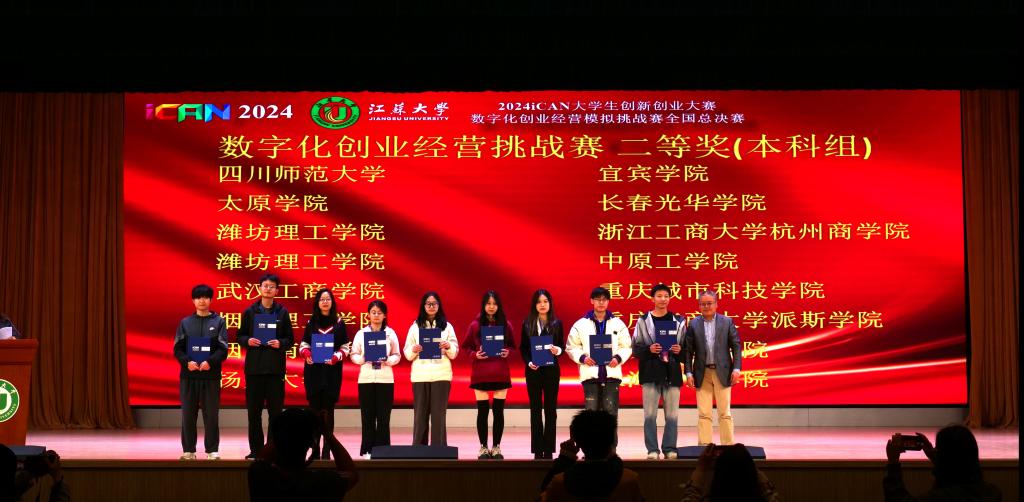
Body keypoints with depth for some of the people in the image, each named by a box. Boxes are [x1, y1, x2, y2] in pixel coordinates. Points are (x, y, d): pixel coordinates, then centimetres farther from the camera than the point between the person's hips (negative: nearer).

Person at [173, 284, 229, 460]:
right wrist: (187, 362, -14)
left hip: (211, 375, -1)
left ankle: (212, 450, 7)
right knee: (188, 414, 3)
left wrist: (210, 362, -18)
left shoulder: (219, 322, 6)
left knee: (211, 415, 0)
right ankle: (188, 450, 11)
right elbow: (178, 349, 5)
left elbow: (223, 350, -1)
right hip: (188, 375, 1)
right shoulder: (185, 323, 10)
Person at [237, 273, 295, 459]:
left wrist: (281, 343, -14)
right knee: (254, 411, 3)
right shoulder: (250, 311, 8)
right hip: (254, 366, 1)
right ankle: (256, 449, 11)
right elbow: (240, 336, 10)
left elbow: (290, 339, 6)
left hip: (275, 367, -1)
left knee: (275, 410, 1)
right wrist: (247, 341, -11)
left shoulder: (282, 312, 6)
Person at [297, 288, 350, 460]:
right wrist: (307, 354, -12)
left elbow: (345, 348, 3)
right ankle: (315, 451, 4)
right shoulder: (311, 323, 9)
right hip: (313, 371, 1)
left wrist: (335, 357, -15)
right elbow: (303, 346, 10)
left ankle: (327, 451, 0)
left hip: (332, 371, -1)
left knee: (328, 410, -2)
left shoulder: (339, 323, 5)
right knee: (314, 410, 1)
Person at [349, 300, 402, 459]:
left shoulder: (391, 333, 5)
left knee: (383, 416, -1)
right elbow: (354, 355, 5)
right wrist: (363, 359, -14)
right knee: (367, 416, 0)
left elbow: (397, 355, 6)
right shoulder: (361, 333, 6)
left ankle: (382, 448, 6)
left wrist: (387, 360, -14)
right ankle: (367, 449, 6)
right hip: (366, 378, 0)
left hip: (385, 378, 0)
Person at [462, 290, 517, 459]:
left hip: (500, 373, 1)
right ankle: (483, 447, 10)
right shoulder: (475, 325, 1)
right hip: (481, 373, -1)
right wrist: (475, 354, -11)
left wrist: (507, 352, -7)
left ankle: (497, 447, 12)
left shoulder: (506, 324, 4)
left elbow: (512, 345, 14)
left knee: (499, 410, 3)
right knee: (482, 410, 1)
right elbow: (466, 347, 7)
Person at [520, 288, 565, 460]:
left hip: (551, 370, -1)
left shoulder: (556, 323, 3)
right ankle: (537, 449, 7)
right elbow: (523, 347, 6)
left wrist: (557, 350, -16)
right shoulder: (527, 323, 5)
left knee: (550, 409, 1)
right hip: (533, 370, 1)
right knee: (535, 409, 3)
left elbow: (562, 346, 5)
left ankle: (548, 449, 4)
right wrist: (529, 362, -9)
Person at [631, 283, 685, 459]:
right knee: (650, 414, -3)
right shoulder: (643, 321, 6)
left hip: (672, 373, 1)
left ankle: (670, 448, 10)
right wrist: (649, 350, -14)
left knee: (672, 415, 2)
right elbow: (636, 349, 3)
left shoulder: (678, 321, 10)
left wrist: (680, 351, -8)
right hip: (651, 373, -1)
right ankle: (652, 450, 3)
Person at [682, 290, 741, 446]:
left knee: (724, 413, 1)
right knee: (703, 414, 1)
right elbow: (688, 350, 4)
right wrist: (689, 372, -3)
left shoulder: (727, 322, 4)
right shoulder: (693, 324, 5)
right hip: (702, 374, 1)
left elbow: (736, 346, 3)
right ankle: (704, 445, 5)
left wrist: (736, 368, -6)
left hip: (722, 373, -1)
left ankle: (728, 445, 6)